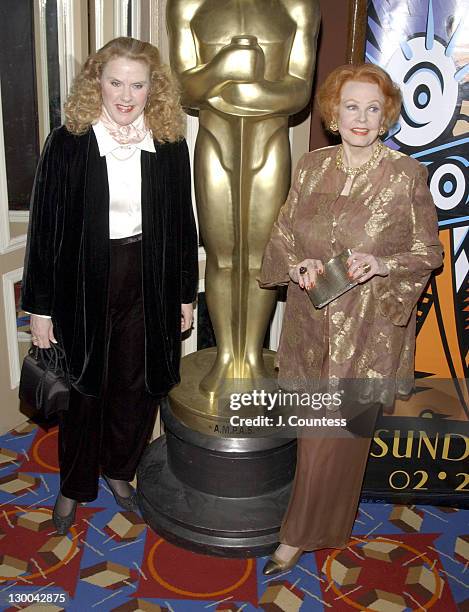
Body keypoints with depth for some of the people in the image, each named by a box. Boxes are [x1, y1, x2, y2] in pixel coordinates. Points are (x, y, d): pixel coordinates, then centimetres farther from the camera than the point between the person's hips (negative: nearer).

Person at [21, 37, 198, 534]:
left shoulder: (170, 146, -1)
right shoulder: (68, 143, -8)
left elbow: (181, 224, 5)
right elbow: (46, 227, -6)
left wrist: (185, 293, 7)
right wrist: (40, 306, -6)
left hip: (148, 285, 3)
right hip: (84, 283, -2)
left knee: (137, 386, 14)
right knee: (85, 389, 11)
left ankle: (118, 470, 40)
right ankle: (73, 487, 34)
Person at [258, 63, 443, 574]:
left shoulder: (407, 174, -7)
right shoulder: (311, 166, 3)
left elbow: (429, 253, -1)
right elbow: (282, 234, 11)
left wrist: (382, 264, -20)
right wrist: (297, 265, -10)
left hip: (368, 331, -3)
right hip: (313, 323, 4)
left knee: (337, 438, 4)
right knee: (315, 431, 16)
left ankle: (300, 535, 26)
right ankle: (322, 529, 41)